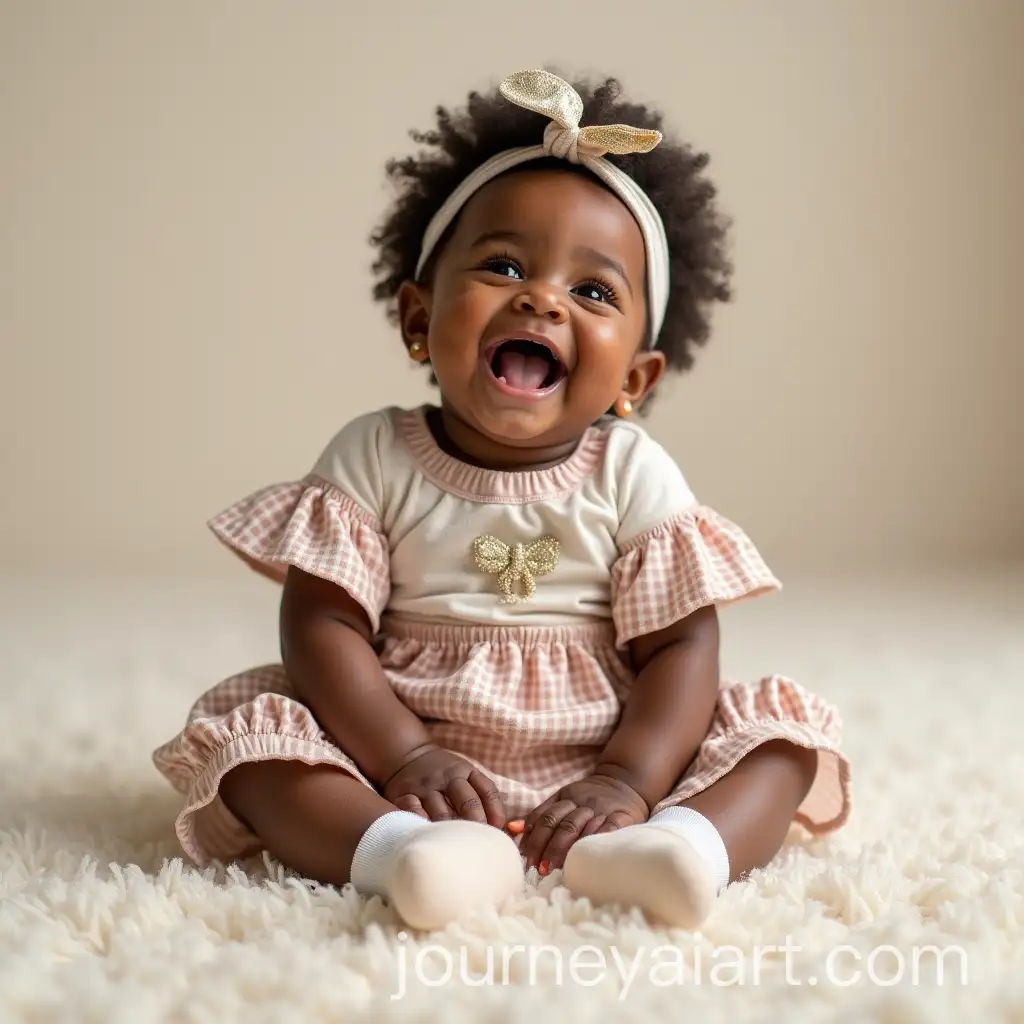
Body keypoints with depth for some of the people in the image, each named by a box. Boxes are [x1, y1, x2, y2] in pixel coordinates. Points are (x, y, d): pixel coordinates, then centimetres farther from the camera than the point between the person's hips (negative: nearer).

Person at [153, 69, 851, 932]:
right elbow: (322, 626, -7)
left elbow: (681, 648, -6)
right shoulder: (372, 460, -1)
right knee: (248, 731, -21)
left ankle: (677, 845, -43)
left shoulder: (635, 477, -1)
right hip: (406, 769, 0)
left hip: (598, 767, 1)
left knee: (783, 734, -15)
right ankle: (402, 851, -45)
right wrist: (404, 759, -21)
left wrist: (627, 784, -22)